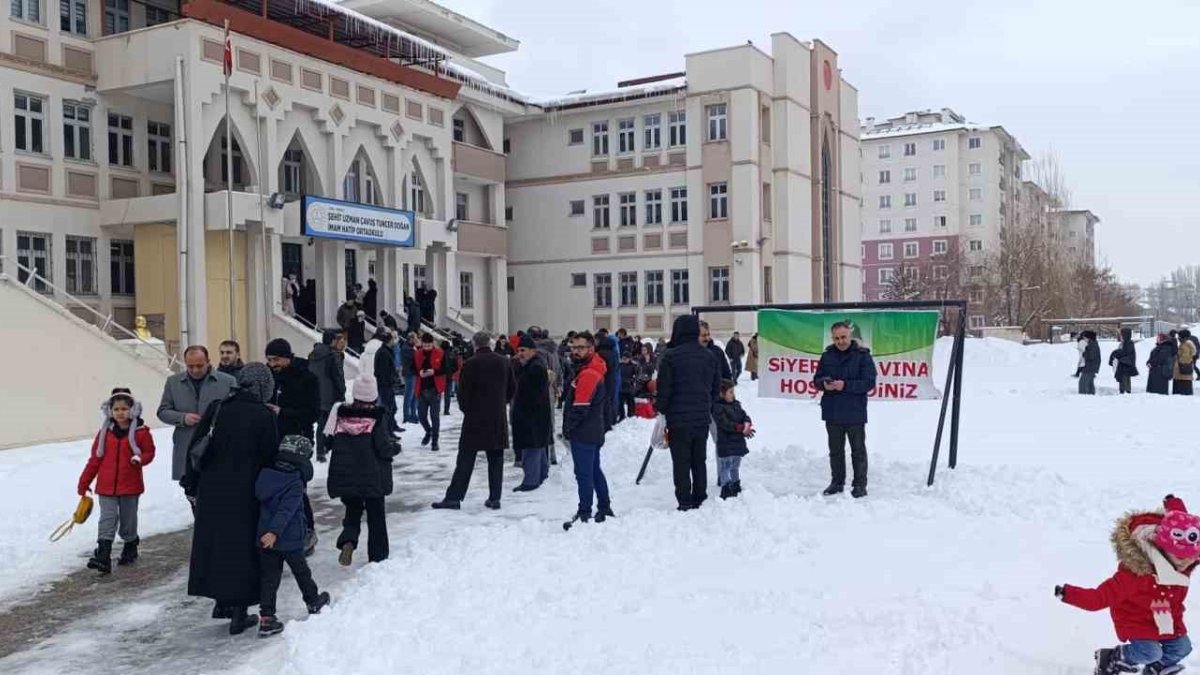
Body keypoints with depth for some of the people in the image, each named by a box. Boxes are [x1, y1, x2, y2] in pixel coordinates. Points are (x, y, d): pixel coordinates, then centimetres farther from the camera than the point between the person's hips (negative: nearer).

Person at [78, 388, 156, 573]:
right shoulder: (105, 432, 3)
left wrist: (140, 459, -21)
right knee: (107, 521, -5)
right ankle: (103, 558, -10)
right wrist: (84, 482, 8)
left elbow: (149, 452, 2)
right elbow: (95, 458, 7)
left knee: (128, 520, 12)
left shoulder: (141, 432, -5)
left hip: (130, 486, -1)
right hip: (106, 486, 1)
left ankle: (130, 548, 34)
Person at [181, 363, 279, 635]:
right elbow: (270, 459, -8)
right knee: (243, 549, 5)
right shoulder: (265, 416, -11)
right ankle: (239, 614, 10)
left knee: (214, 544, 17)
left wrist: (191, 485, 14)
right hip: (245, 495, -4)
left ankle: (221, 602, 27)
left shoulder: (215, 409, 2)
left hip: (211, 493, 4)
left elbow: (195, 448, 6)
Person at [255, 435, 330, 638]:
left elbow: (261, 504, 13)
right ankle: (313, 602, 36)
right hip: (290, 540, -5)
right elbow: (286, 511, -28)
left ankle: (266, 617, 2)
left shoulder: (265, 476, 2)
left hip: (265, 539, 5)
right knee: (301, 572, 16)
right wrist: (275, 531, -32)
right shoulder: (295, 484, -18)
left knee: (268, 577, 8)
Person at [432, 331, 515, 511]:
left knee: (465, 460, 2)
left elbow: (463, 393, -8)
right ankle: (494, 498, 10)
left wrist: (466, 409, 10)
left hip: (475, 419, -3)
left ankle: (454, 497, 4)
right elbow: (512, 389, 10)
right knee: (496, 459, 9)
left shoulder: (470, 364, -10)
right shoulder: (504, 362, 3)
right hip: (498, 420, 3)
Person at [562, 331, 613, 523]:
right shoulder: (589, 370, 14)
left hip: (583, 434, -11)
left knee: (583, 473, -3)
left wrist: (567, 428, -10)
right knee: (595, 471, 18)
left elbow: (579, 408, -23)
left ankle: (585, 514, 4)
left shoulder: (588, 374, -20)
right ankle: (605, 509, 27)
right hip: (594, 433, 11)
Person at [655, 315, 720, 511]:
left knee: (681, 463, 2)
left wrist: (660, 409, 2)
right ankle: (700, 500, 20)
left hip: (679, 420, -5)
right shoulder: (708, 356, 5)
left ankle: (685, 503, 3)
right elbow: (716, 387, 13)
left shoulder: (670, 357, -14)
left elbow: (664, 389, -13)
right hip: (702, 418, 5)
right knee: (699, 461, 15)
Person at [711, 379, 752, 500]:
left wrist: (747, 424, -17)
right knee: (725, 468, -3)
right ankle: (726, 490, 0)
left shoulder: (736, 404, 11)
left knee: (735, 467, 19)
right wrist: (742, 428, -24)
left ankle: (736, 487, 30)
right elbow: (725, 424, -22)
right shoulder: (717, 407, -15)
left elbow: (744, 416, 7)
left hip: (738, 442, 8)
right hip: (725, 444, -8)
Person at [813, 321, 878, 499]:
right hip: (832, 411, 4)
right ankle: (837, 482, 26)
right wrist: (824, 383, -13)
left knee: (858, 450, 6)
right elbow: (816, 379, 11)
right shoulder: (827, 355, 7)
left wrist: (846, 385, -23)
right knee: (835, 449, 14)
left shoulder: (862, 355, -6)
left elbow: (869, 383, -12)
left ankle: (860, 485, 14)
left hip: (854, 412, -4)